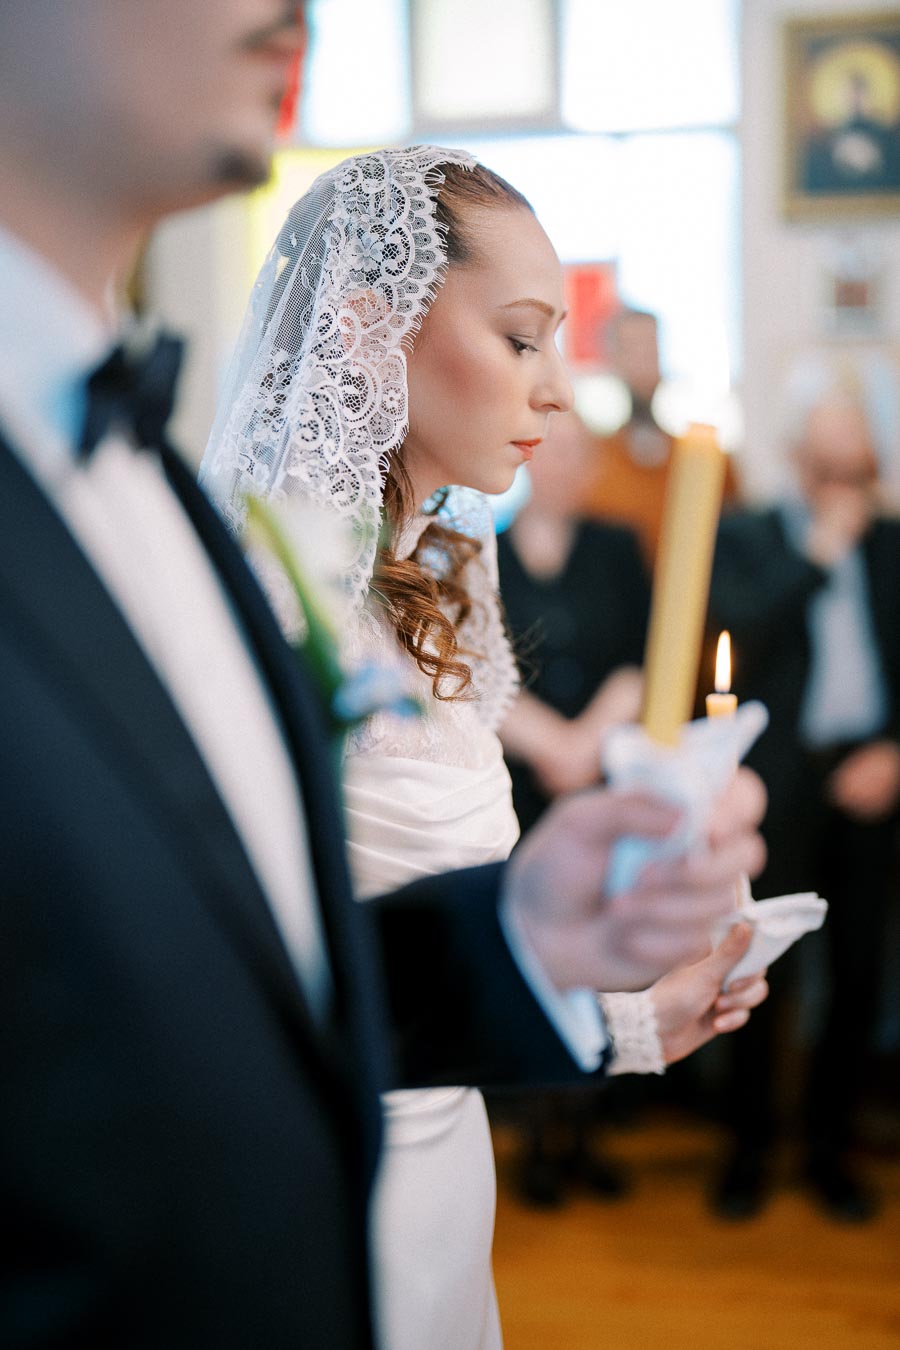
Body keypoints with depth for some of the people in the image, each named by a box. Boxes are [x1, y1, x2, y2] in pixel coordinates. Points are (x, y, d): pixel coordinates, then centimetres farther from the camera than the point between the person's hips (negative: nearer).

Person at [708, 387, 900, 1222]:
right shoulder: (745, 537, 5)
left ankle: (830, 1148, 21)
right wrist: (820, 553, -10)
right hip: (781, 776, -3)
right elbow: (740, 626, -13)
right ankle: (747, 1148, 15)